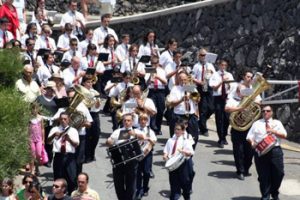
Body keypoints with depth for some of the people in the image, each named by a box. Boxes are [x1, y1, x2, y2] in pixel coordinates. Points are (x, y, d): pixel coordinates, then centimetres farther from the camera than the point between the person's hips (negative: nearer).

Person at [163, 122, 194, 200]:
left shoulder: (185, 141, -1)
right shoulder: (170, 140, 10)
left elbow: (191, 152, -11)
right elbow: (166, 150, 12)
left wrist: (183, 151, -27)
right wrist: (165, 156, -9)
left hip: (182, 164, -3)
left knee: (185, 183, 9)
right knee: (173, 183, 6)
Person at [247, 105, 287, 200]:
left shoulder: (277, 123, 14)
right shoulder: (256, 123, 13)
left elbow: (284, 135, 3)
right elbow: (249, 136, 6)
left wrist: (273, 131, -11)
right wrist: (252, 143, -15)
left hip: (275, 150, 1)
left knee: (278, 174, 1)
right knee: (263, 175, -1)